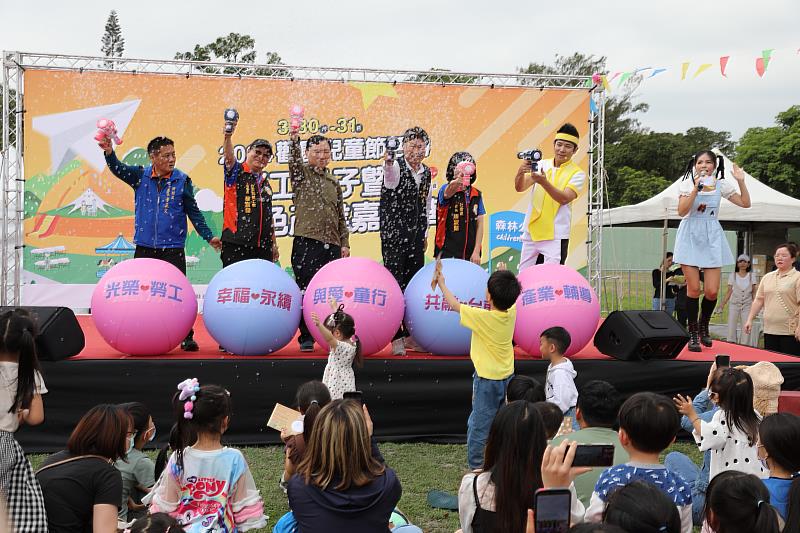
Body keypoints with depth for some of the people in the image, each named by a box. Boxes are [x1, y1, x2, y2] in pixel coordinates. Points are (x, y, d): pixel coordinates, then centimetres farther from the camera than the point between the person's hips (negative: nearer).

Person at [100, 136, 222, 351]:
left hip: (173, 248, -2)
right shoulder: (141, 176, 3)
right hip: (145, 248, 2)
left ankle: (186, 338, 4)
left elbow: (193, 212, 6)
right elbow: (117, 169, -11)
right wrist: (109, 151, -31)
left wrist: (209, 237, 2)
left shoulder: (182, 180, 0)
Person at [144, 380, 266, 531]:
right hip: (222, 528, -1)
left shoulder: (178, 459, -14)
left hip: (184, 528, 1)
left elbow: (164, 507, -6)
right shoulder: (235, 459, -17)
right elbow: (245, 507, -8)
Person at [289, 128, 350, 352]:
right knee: (306, 290, -2)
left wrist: (344, 243, 12)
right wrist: (294, 138, -33)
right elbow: (294, 159, -16)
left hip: (332, 245, 4)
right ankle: (306, 337, 6)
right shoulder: (301, 174, 7)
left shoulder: (334, 183, 20)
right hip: (306, 242, -4)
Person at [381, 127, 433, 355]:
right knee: (394, 284, -4)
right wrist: (388, 163, -57)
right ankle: (396, 337, 1)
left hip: (416, 238, 6)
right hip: (394, 236, -6)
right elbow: (389, 173, -34)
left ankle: (411, 334, 18)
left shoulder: (426, 172, 11)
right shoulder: (395, 167, -8)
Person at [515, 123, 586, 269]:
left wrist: (544, 182, -33)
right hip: (531, 231, 4)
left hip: (555, 236, -4)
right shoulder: (541, 164, 5)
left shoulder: (577, 173, -4)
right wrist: (520, 173, -26)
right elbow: (519, 188, -4)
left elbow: (564, 199, -19)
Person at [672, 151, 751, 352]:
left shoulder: (721, 184, 6)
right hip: (690, 236, -2)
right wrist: (696, 189, -20)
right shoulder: (688, 183, -1)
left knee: (712, 291, -4)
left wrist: (741, 181, -6)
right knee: (693, 288, -4)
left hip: (712, 237, 2)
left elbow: (745, 203, 5)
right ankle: (693, 333, 10)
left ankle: (704, 327, 23)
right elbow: (681, 211, -12)